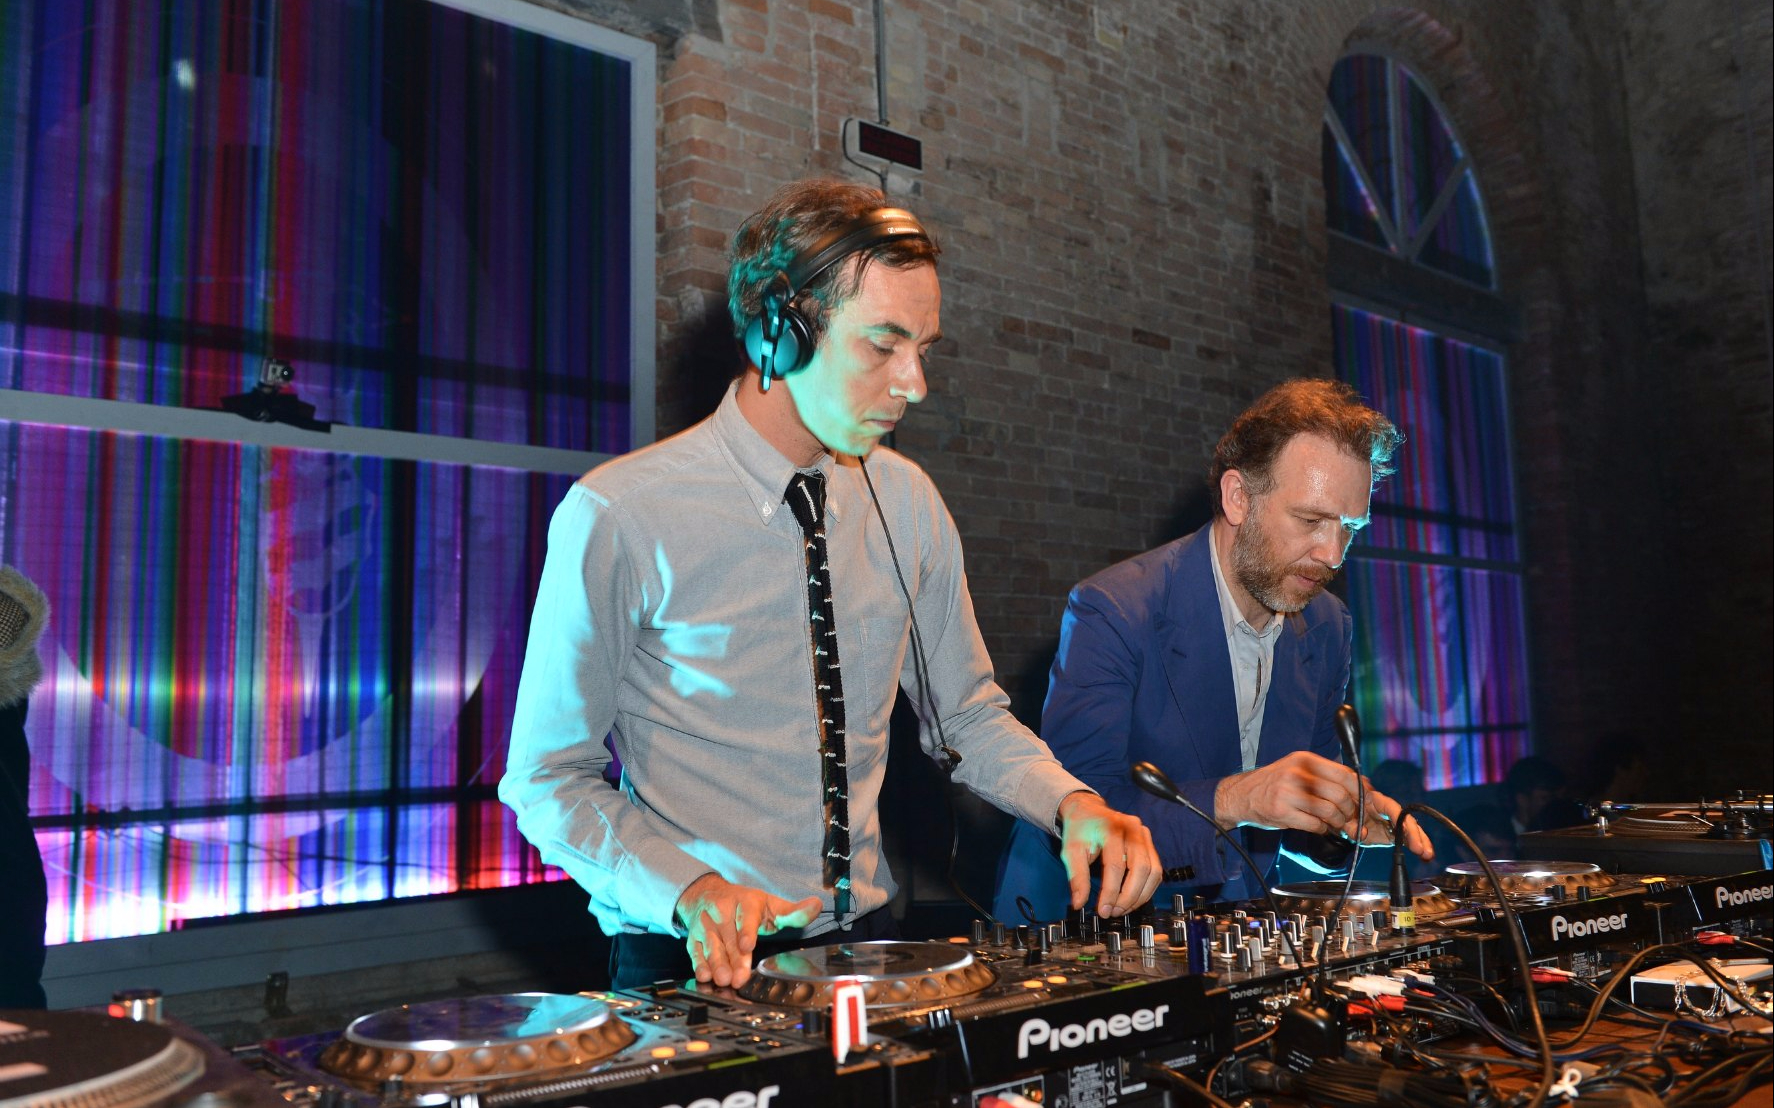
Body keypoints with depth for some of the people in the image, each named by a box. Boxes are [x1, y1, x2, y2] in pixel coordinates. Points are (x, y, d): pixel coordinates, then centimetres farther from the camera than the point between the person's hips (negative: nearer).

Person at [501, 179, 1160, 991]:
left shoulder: (908, 503, 4)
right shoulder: (617, 516, -12)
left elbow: (969, 717, 12)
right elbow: (548, 779, -6)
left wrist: (1071, 803, -6)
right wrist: (691, 892, -21)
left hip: (865, 943, 4)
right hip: (697, 959, -4)